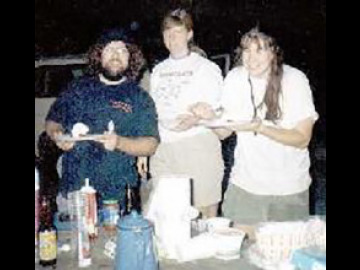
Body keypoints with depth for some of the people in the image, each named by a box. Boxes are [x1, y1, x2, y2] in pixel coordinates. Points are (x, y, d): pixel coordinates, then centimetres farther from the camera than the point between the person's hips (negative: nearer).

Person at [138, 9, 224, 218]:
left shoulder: (207, 68, 3)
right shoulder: (158, 71, 17)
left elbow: (220, 114, -1)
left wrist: (196, 119, -20)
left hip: (199, 148, -4)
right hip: (163, 151, 4)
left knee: (204, 210, -3)